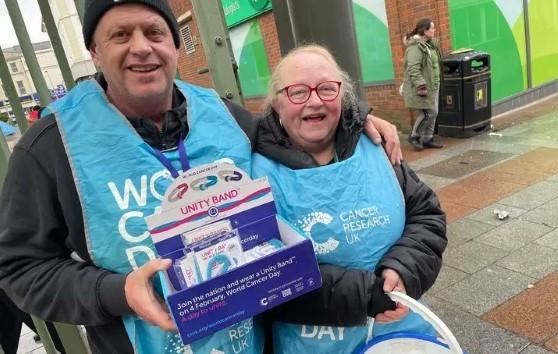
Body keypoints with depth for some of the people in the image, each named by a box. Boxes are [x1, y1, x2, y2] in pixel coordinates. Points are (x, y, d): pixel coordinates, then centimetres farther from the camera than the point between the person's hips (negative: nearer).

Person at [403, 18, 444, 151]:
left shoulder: (429, 44, 14)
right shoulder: (415, 46, -17)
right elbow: (413, 69, -24)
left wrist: (437, 82, 20)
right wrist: (421, 86, -27)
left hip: (432, 85, 10)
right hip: (422, 86, -10)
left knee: (433, 113, 11)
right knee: (428, 113, -9)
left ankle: (427, 139, 21)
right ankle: (414, 136, 8)